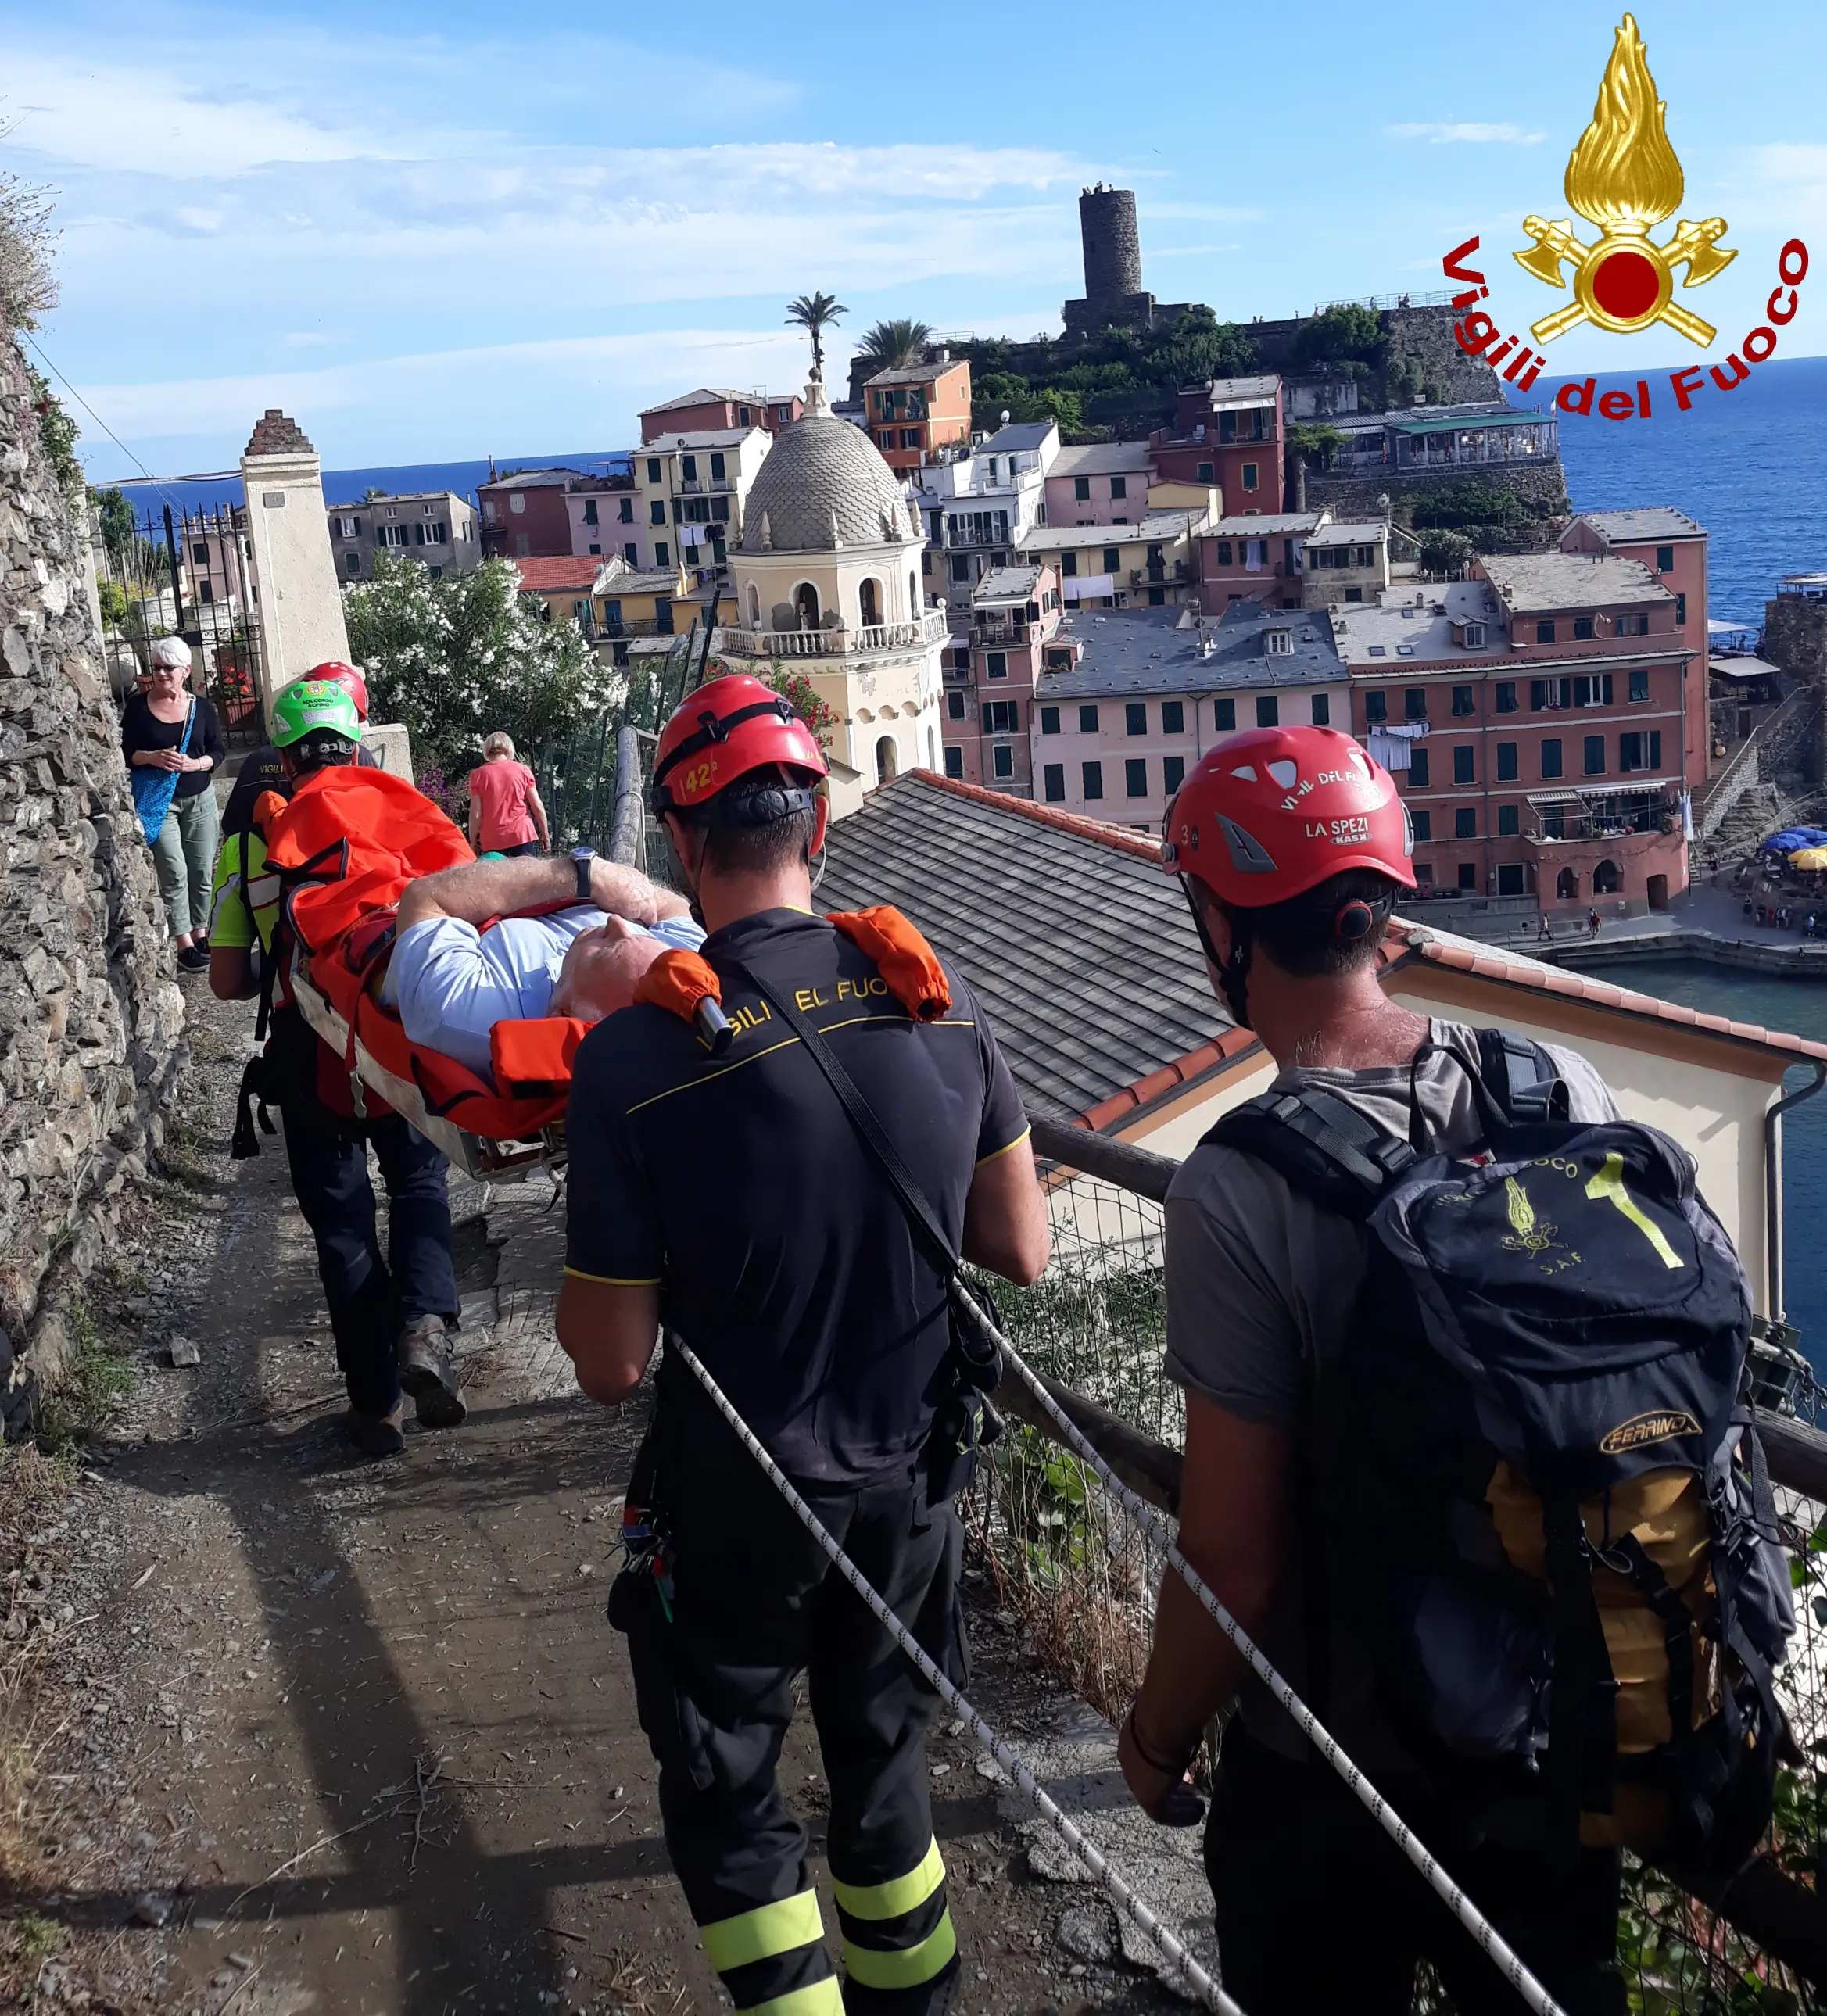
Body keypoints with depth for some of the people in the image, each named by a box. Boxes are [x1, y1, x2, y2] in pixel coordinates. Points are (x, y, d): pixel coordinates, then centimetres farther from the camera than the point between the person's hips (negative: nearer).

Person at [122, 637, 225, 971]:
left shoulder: (201, 707, 1)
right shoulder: (137, 706, -3)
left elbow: (218, 752, 4)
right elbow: (124, 752, 0)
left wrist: (195, 763, -15)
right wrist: (151, 758, -18)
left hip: (199, 799, 3)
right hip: (157, 800, -2)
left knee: (202, 871, 7)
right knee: (175, 872, -10)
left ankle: (199, 932, 22)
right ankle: (184, 943, -5)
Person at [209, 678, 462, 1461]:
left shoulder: (246, 847, 0)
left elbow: (228, 982, 0)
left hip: (308, 1059, 0)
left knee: (342, 1222, 11)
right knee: (419, 1182, 19)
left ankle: (374, 1402, 17)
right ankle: (423, 1325, -9)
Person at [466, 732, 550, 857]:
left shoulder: (478, 775, 1)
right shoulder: (522, 770, 4)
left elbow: (475, 814, -2)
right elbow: (538, 807, 3)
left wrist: (473, 843, 6)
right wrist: (546, 835, 11)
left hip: (492, 841, -1)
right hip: (522, 836, 1)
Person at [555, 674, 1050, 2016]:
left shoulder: (634, 1058, -24)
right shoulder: (939, 996, -13)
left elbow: (611, 1366, -16)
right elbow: (1021, 1254, -2)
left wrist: (585, 1268, 2)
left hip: (737, 1503, -4)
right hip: (909, 1475, 4)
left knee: (727, 1794, 19)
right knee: (885, 1757, 25)